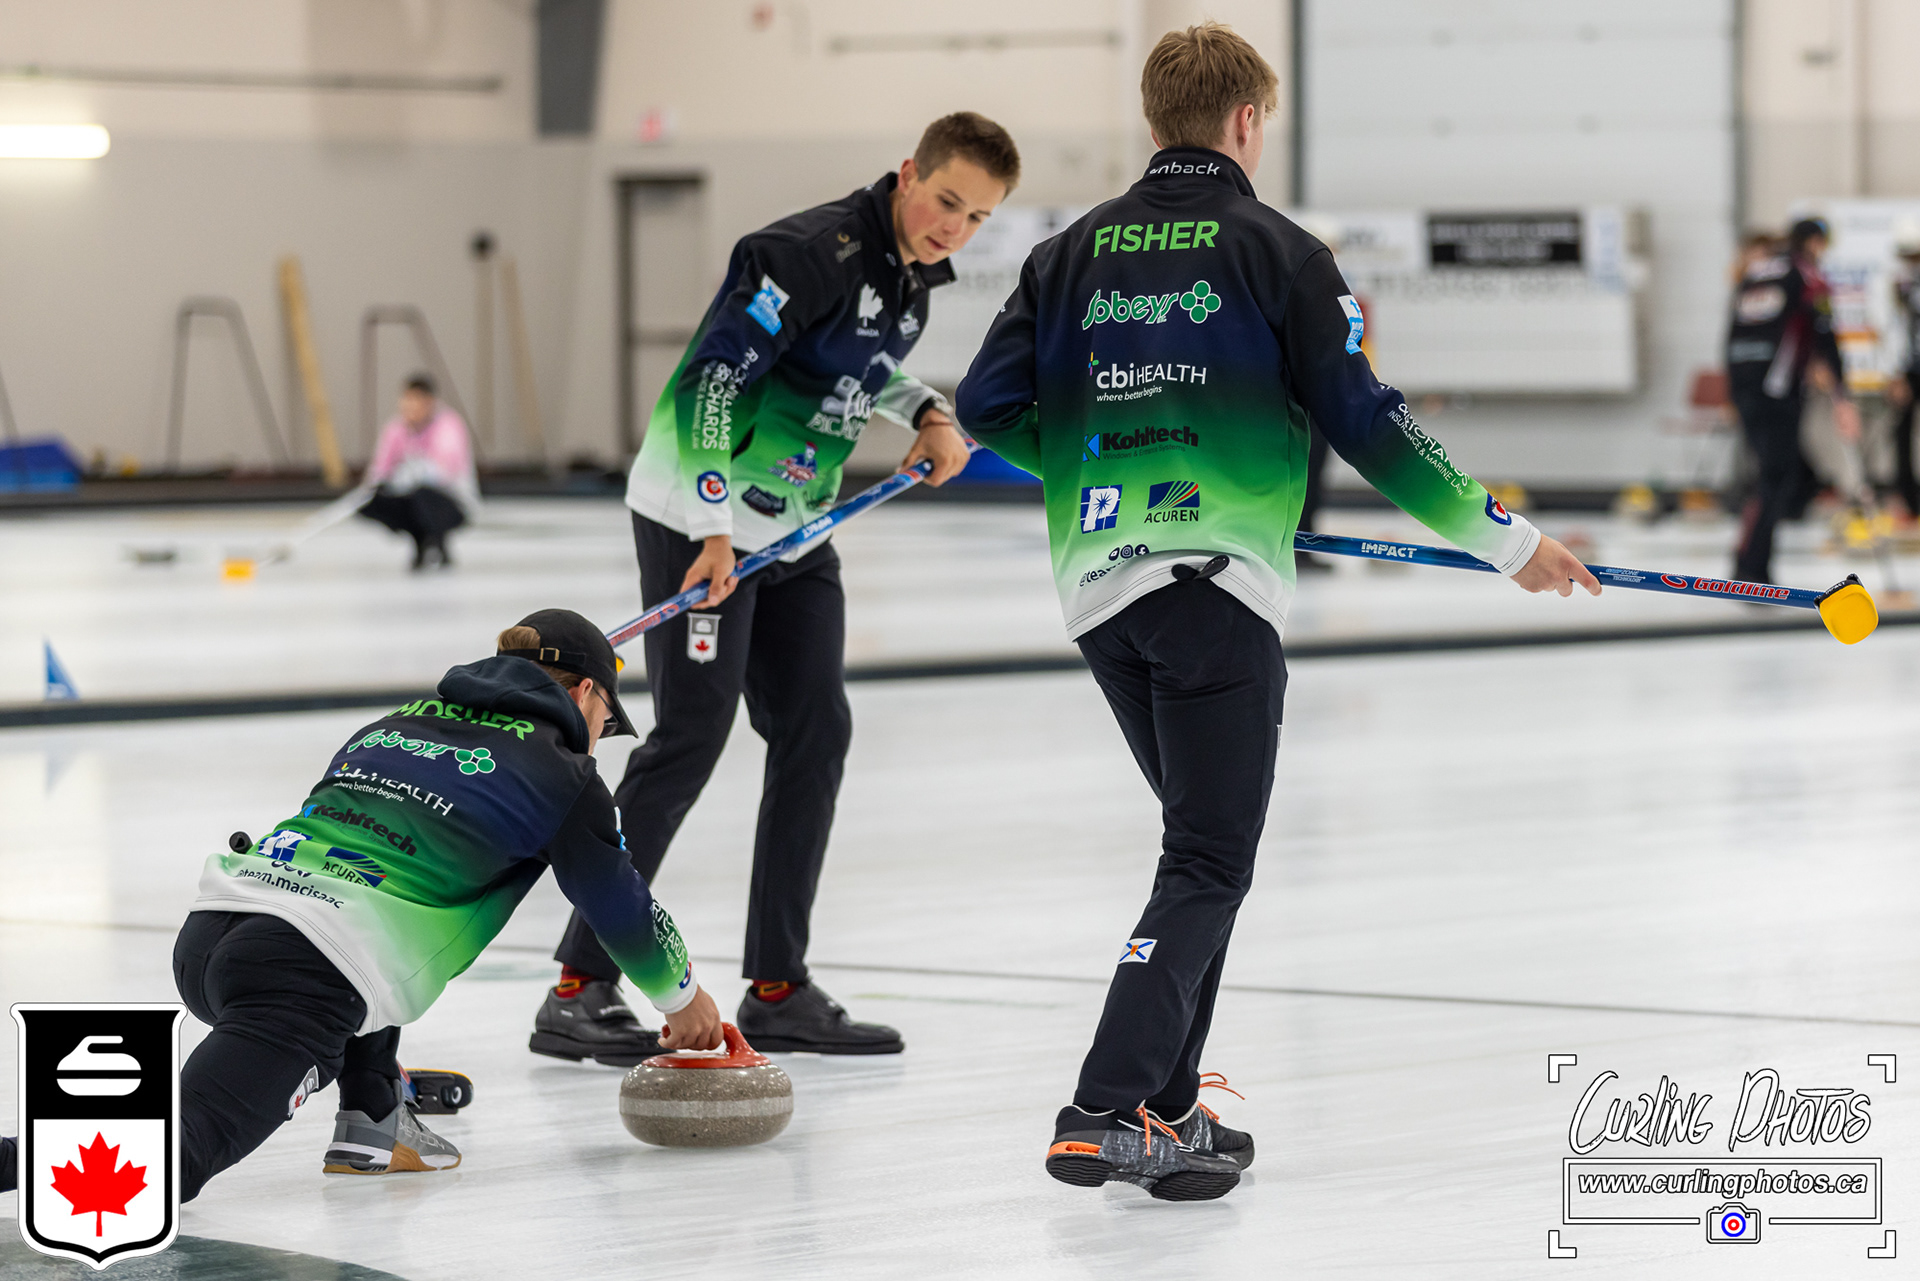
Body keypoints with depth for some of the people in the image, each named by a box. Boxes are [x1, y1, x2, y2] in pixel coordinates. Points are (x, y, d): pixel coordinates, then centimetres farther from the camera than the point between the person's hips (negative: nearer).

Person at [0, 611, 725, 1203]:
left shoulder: (391, 726, 31)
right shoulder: (560, 774, 13)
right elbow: (623, 908, 24)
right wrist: (684, 999, 45)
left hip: (205, 937, 7)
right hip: (304, 979, -7)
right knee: (180, 1153, -19)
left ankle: (372, 1125, 26)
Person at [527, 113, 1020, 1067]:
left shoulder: (915, 276, 8)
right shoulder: (814, 252, -21)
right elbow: (714, 375, -25)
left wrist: (925, 412, 9)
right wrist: (712, 526, -29)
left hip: (795, 528, 9)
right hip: (698, 519, -9)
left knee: (815, 731, 6)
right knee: (692, 734, -12)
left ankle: (776, 988, 14)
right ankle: (579, 993, -9)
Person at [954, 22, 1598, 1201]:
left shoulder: (1073, 252, 12)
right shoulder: (1275, 251, -2)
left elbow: (991, 405, 11)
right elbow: (1363, 421, -5)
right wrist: (1505, 538, 3)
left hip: (1100, 583, 6)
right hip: (1217, 584, -6)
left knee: (1204, 844, 19)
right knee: (1209, 865, -5)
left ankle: (1170, 1108, 16)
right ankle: (1107, 1115, -17)